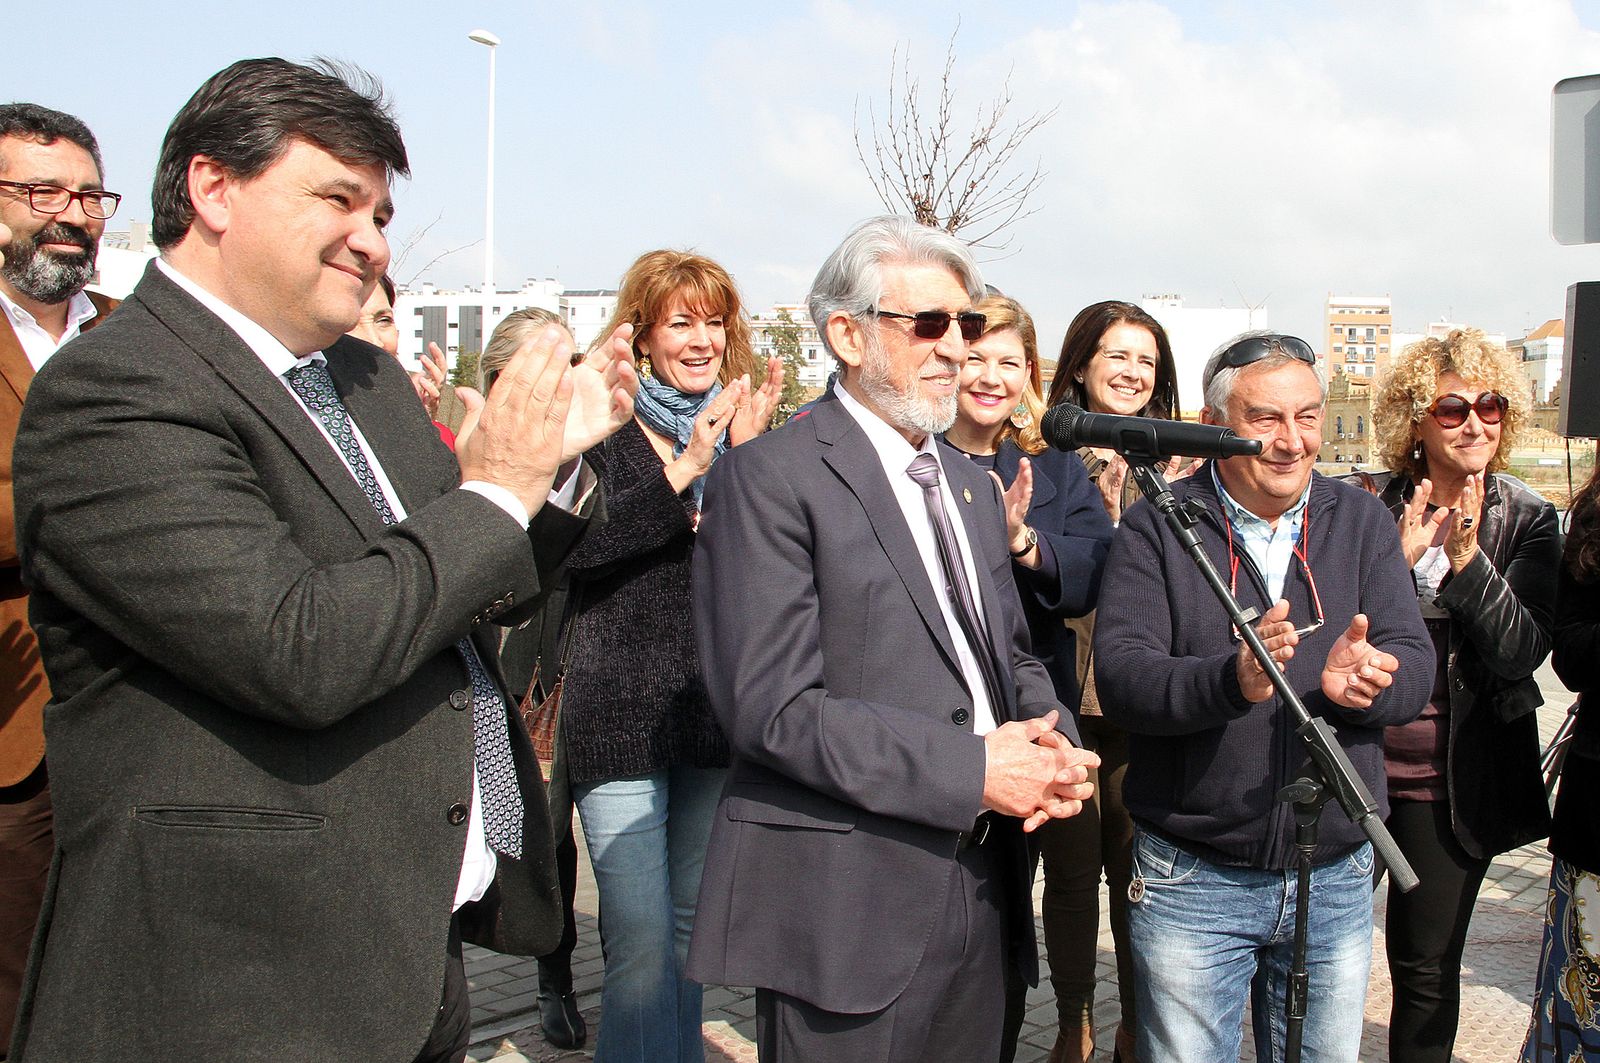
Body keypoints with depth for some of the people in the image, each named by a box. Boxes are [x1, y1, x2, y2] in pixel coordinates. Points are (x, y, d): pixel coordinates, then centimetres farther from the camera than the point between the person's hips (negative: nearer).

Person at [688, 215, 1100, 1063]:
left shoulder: (971, 484, 16)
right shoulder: (771, 478, -11)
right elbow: (771, 708, -18)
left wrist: (1050, 746, -2)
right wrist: (972, 771, -18)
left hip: (981, 896, 8)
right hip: (848, 909, -7)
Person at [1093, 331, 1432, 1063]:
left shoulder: (1361, 522, 5)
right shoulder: (1157, 529, -6)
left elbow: (1414, 665, -2)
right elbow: (1119, 675, -16)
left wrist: (1361, 683, -26)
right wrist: (1231, 680, -35)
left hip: (1337, 878, 4)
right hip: (1191, 879, -3)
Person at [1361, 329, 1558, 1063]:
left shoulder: (1526, 519, -1)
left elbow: (1523, 651, -11)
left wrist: (1467, 558, -24)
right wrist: (1396, 558, -23)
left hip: (1453, 778, 0)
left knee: (1427, 967, 10)